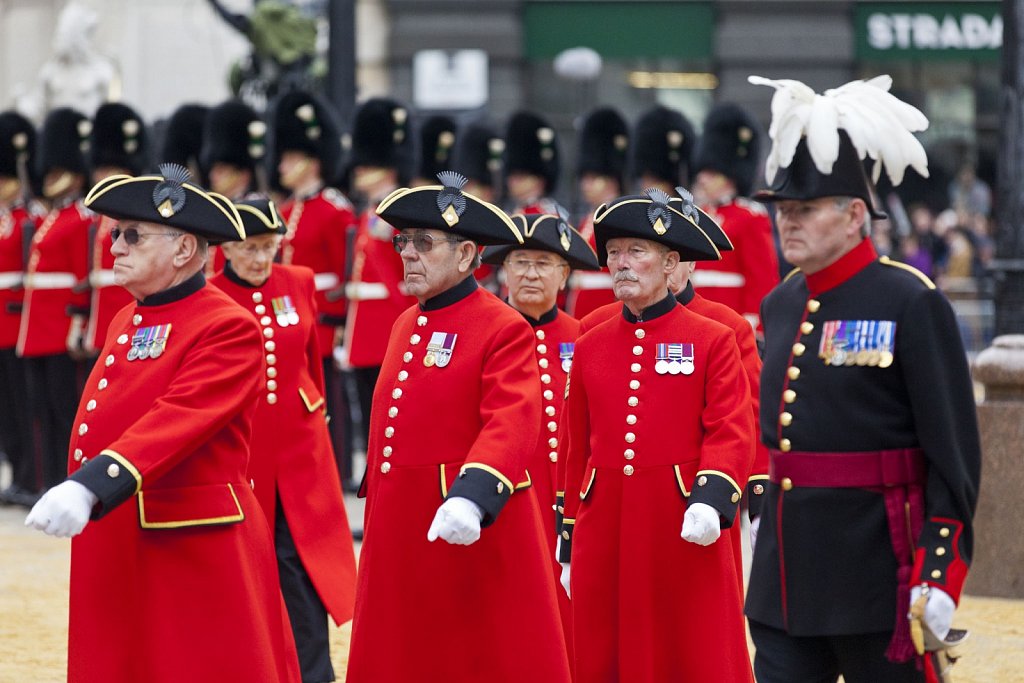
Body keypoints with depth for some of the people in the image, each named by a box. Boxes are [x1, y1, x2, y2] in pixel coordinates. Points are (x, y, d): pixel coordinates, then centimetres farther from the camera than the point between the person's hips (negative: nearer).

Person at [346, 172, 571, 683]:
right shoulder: (406, 325, 14)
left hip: (473, 531, -8)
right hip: (399, 536, 8)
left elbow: (512, 425, -25)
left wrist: (473, 497, -40)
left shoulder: (504, 329, -12)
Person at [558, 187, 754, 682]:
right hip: (607, 530, 4)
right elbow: (578, 451, 14)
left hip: (684, 529, -4)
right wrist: (570, 550, 12)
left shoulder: (712, 341, 0)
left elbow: (732, 436, -8)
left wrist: (712, 501, -25)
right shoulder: (590, 347, 11)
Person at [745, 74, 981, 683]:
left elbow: (955, 452, -11)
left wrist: (941, 571, -16)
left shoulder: (912, 304, -9)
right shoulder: (780, 305, 11)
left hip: (879, 572, -6)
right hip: (786, 571, 6)